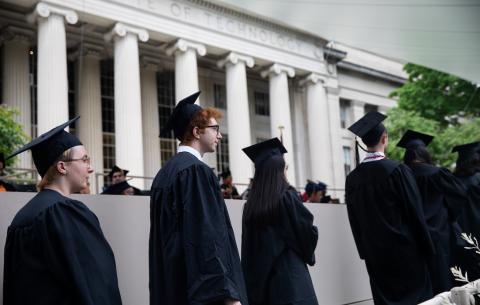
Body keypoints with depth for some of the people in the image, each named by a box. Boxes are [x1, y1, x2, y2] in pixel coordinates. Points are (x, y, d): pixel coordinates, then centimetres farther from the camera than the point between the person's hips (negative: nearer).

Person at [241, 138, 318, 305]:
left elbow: (248, 249, 8)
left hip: (259, 279, 5)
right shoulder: (287, 196, -10)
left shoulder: (250, 204, 4)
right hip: (289, 274, -5)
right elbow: (309, 232, -7)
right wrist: (307, 253, 15)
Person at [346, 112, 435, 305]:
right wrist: (426, 249, -1)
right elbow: (415, 212, -11)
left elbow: (355, 221, 6)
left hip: (375, 253, 4)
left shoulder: (353, 178, 0)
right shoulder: (397, 170, -14)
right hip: (404, 250, -4)